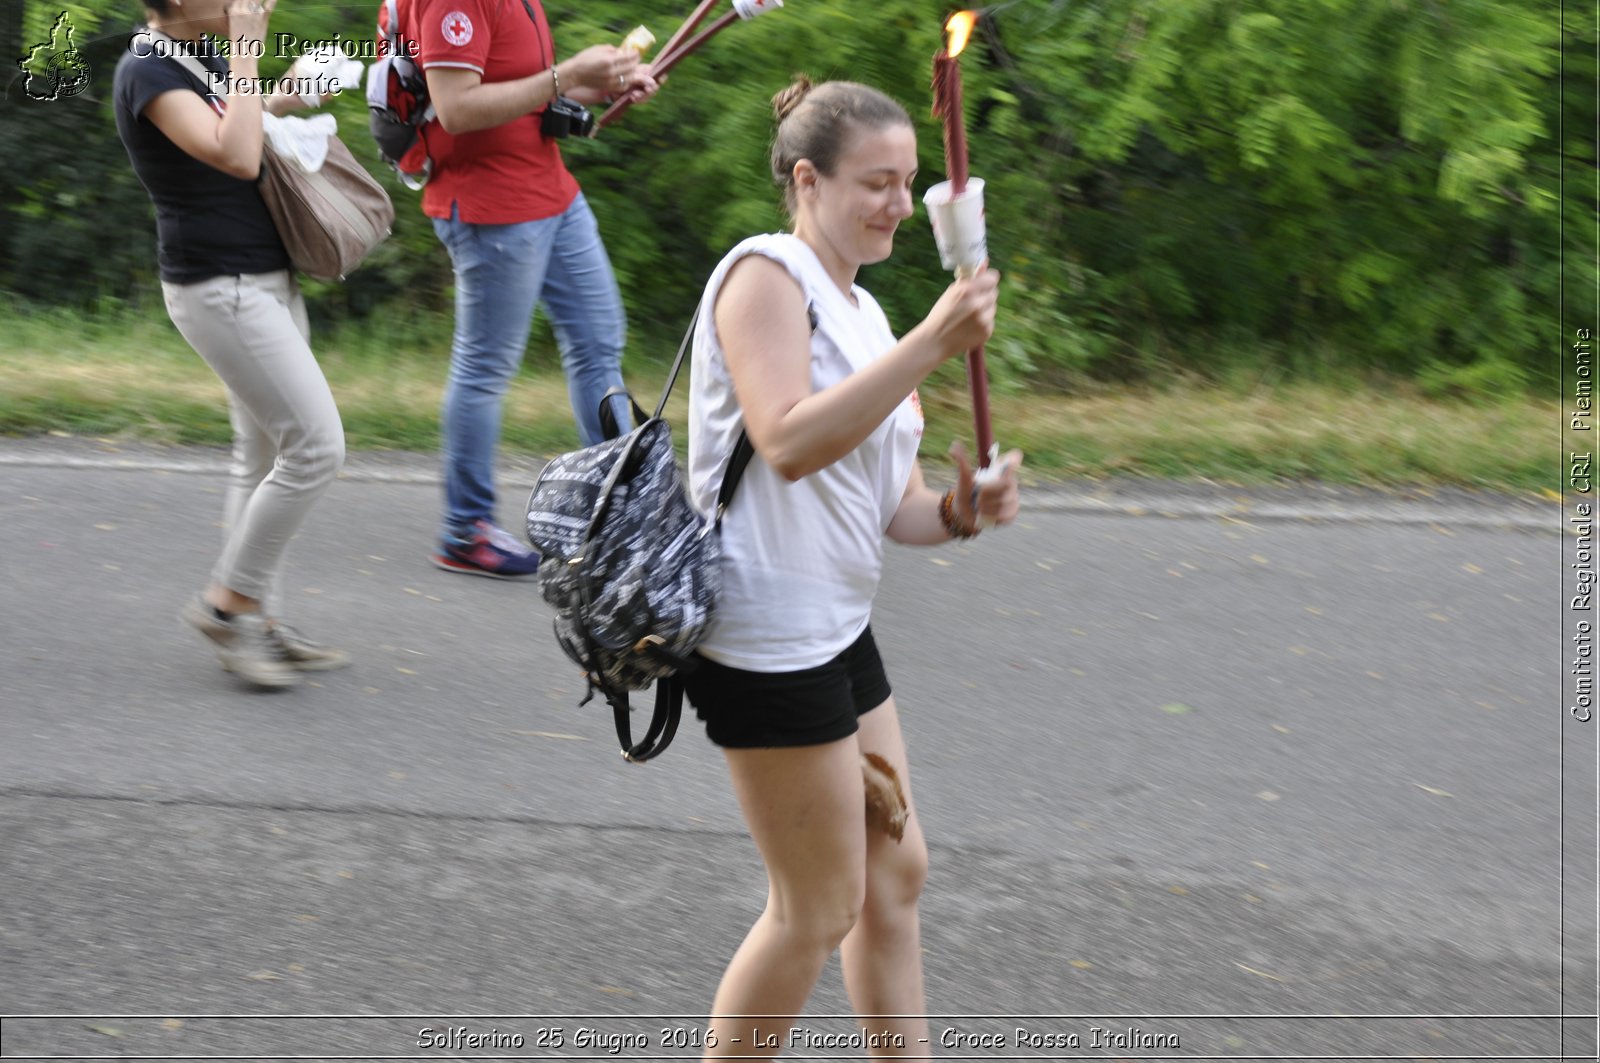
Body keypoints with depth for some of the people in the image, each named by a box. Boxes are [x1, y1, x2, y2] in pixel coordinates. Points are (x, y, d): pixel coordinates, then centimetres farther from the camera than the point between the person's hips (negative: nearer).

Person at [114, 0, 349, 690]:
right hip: (220, 289, -9)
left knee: (264, 456, 11)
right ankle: (228, 601, 1)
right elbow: (237, 158, -29)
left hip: (266, 279, 9)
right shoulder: (147, 70, -16)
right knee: (317, 447, -11)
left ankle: (260, 622, 17)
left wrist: (284, 101, 8)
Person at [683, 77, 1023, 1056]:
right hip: (768, 636, -10)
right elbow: (789, 442, -28)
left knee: (895, 874, 15)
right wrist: (932, 343, -29)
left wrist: (957, 512, -6)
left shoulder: (862, 311, 16)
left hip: (838, 629, 10)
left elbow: (889, 501, 16)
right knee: (820, 909, 0)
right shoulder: (766, 275, -12)